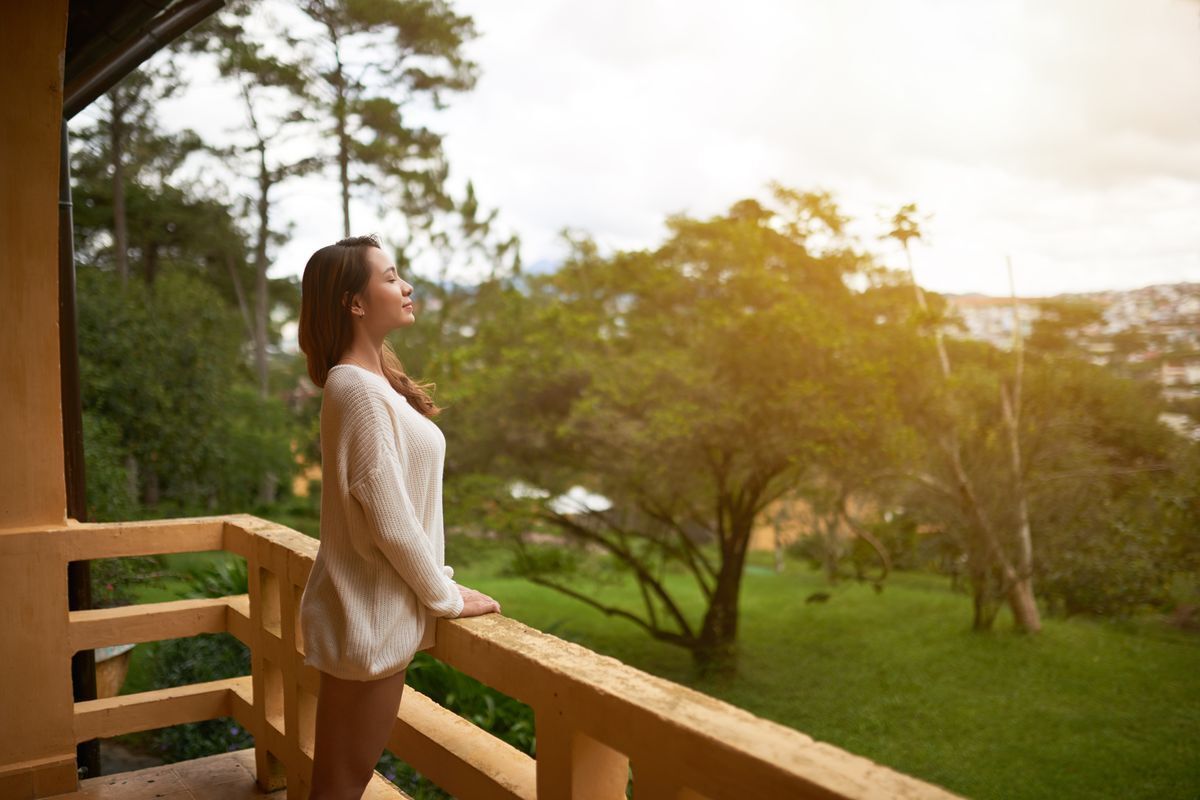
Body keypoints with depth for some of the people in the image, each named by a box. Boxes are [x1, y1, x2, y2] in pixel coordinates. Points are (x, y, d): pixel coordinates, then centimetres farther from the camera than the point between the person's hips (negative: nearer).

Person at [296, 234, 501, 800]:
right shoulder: (358, 388, -19)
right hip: (370, 618, -9)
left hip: (373, 610, 9)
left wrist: (437, 586, 12)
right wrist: (448, 598, -9)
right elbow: (390, 522, -20)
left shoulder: (373, 382, 11)